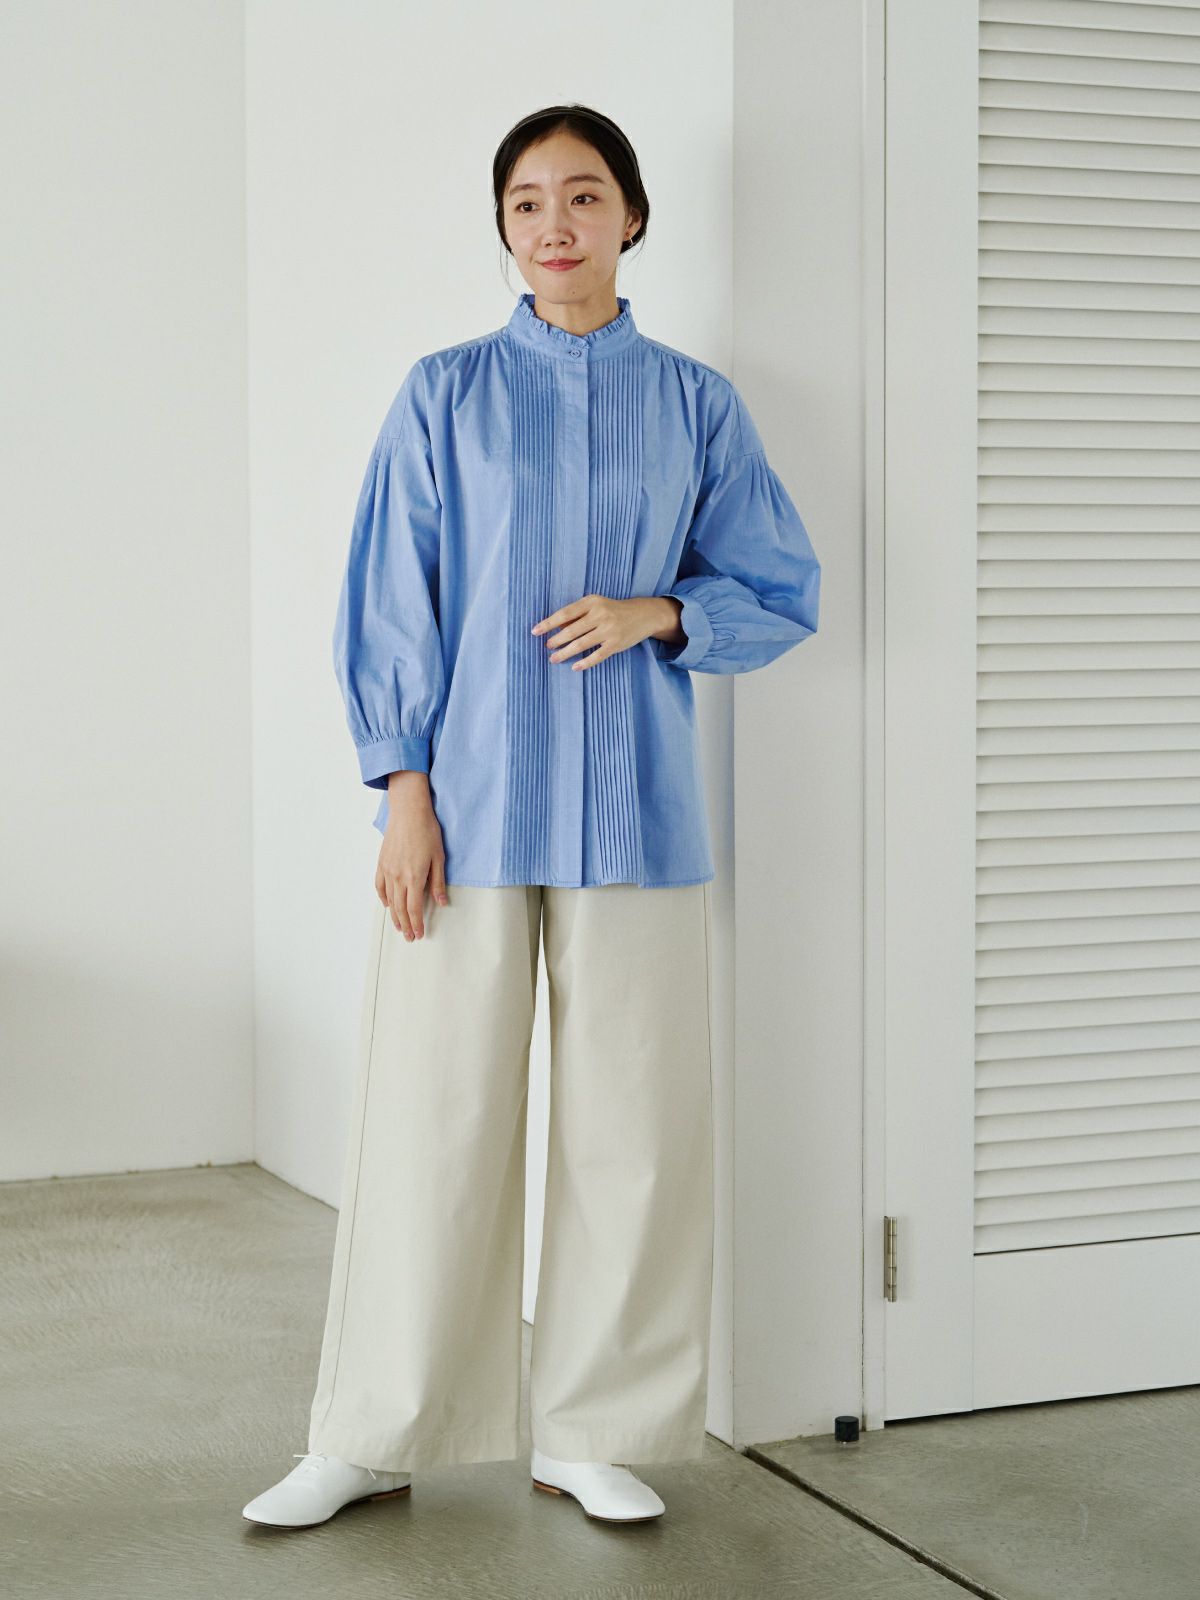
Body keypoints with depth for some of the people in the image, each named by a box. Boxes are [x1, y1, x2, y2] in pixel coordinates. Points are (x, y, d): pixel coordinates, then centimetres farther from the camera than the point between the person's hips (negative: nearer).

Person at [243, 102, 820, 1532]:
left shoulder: (696, 407, 8)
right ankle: (374, 1440, 15)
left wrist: (657, 614, -9)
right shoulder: (446, 396, 5)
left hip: (633, 812, 1)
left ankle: (594, 1433, 19)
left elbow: (782, 594, 10)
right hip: (469, 809, -1)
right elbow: (390, 606, 3)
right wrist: (404, 794, -5)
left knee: (630, 1125, 4)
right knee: (431, 1122, 1)